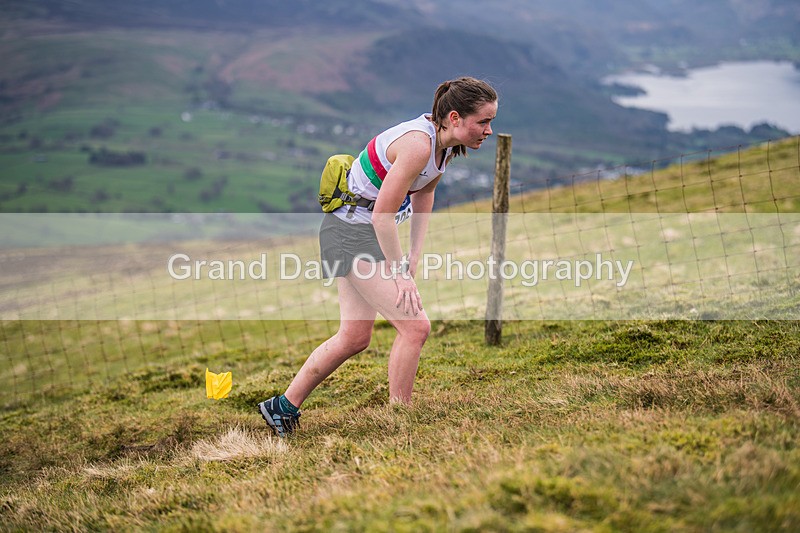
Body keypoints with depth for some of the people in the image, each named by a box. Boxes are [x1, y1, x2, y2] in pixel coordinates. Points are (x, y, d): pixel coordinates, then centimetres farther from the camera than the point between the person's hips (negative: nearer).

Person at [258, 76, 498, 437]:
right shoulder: (417, 144, -27)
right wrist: (400, 273, -17)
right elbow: (382, 215, -25)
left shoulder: (446, 143, 1)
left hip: (371, 232, 10)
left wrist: (415, 255, 10)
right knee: (415, 326, -13)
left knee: (354, 338, 13)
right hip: (353, 233, -10)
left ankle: (283, 407, 25)